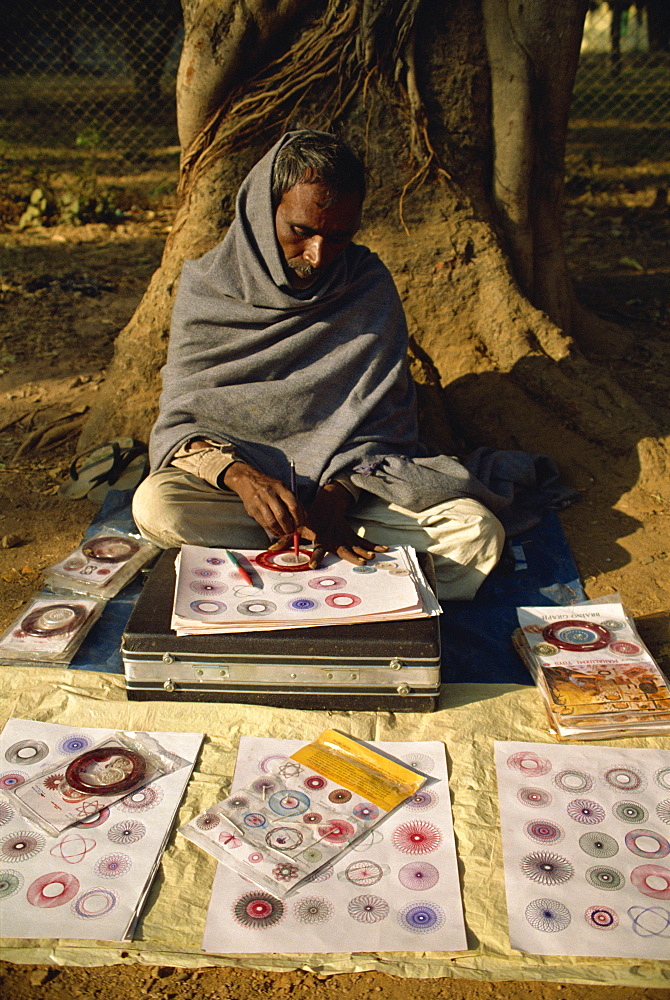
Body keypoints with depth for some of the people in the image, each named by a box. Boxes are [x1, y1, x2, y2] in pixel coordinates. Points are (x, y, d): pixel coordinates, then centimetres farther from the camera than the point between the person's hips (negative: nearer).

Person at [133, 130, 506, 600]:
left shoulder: (370, 286, -2)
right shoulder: (206, 287, -5)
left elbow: (380, 420, -4)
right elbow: (179, 420, -7)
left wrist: (336, 493, -23)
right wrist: (238, 474, -29)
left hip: (351, 478, 0)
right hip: (237, 474, 0)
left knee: (478, 533, -22)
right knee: (156, 506, -33)